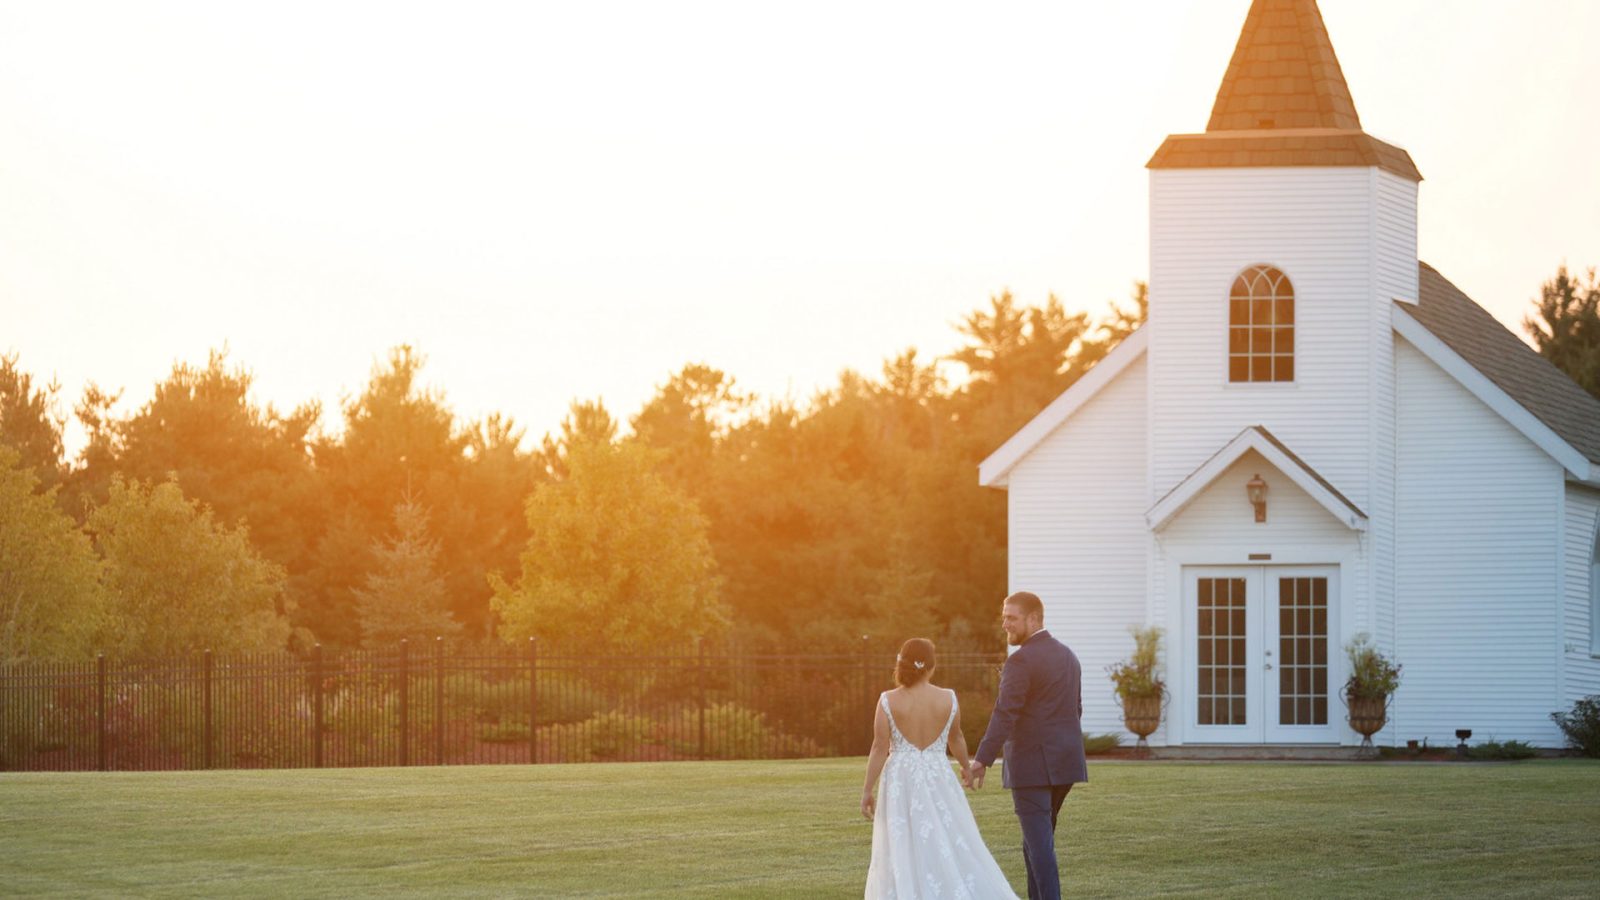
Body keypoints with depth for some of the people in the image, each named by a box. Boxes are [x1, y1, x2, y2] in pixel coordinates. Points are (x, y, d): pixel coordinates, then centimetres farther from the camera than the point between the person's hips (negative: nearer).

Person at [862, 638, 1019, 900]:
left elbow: (879, 749, -8)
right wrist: (966, 766, 29)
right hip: (938, 780, 1)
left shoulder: (888, 701, -9)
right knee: (952, 847, 8)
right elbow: (955, 739, 11)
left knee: (902, 852, 4)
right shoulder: (948, 699, -4)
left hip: (900, 782, -1)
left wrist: (867, 790, -1)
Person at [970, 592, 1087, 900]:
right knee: (1037, 840, 17)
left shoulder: (1021, 660, -14)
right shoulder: (1067, 656, 13)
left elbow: (1005, 715, -22)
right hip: (1064, 762, 8)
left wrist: (981, 760, -26)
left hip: (1031, 765, -8)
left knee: (1039, 843, -5)